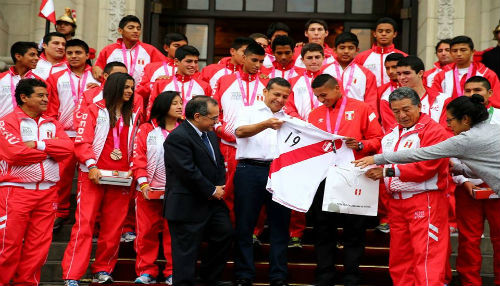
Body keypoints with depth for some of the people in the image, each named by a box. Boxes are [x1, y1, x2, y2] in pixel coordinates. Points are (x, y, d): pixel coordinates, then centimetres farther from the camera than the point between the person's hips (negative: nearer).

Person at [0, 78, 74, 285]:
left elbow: (68, 147, 0)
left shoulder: (52, 124, 16)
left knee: (39, 245, 4)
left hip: (47, 191, 5)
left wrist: (37, 144, -11)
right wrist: (51, 150, -4)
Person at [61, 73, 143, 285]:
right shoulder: (95, 111, 2)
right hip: (93, 176, -4)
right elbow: (82, 142, -5)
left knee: (113, 227, 4)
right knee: (84, 224, -8)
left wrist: (133, 169, 0)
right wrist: (91, 165, -17)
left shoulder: (134, 115, 14)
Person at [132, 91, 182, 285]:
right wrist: (143, 183, -10)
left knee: (174, 233, 3)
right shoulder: (147, 129, 5)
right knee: (147, 232, 4)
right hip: (150, 190, 0)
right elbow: (139, 157, 1)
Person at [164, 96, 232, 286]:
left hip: (213, 202, 9)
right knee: (187, 251, -2)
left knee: (225, 235, 13)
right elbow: (189, 172, -22)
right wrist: (212, 191, -13)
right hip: (188, 206, -9)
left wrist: (220, 187, 1)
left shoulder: (210, 134, 12)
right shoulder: (177, 138, -18)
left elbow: (219, 162, 18)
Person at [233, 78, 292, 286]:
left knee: (280, 225, 3)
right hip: (250, 170, -3)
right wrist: (266, 125, -26)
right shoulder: (250, 112, 9)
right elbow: (240, 131, -11)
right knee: (245, 224, 0)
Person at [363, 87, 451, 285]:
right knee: (399, 257, 12)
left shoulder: (433, 130, -8)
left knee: (426, 254, -9)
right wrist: (374, 170, -7)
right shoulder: (392, 134, 18)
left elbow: (426, 166, -18)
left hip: (424, 200, -8)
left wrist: (389, 171, -18)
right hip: (396, 201, 8)